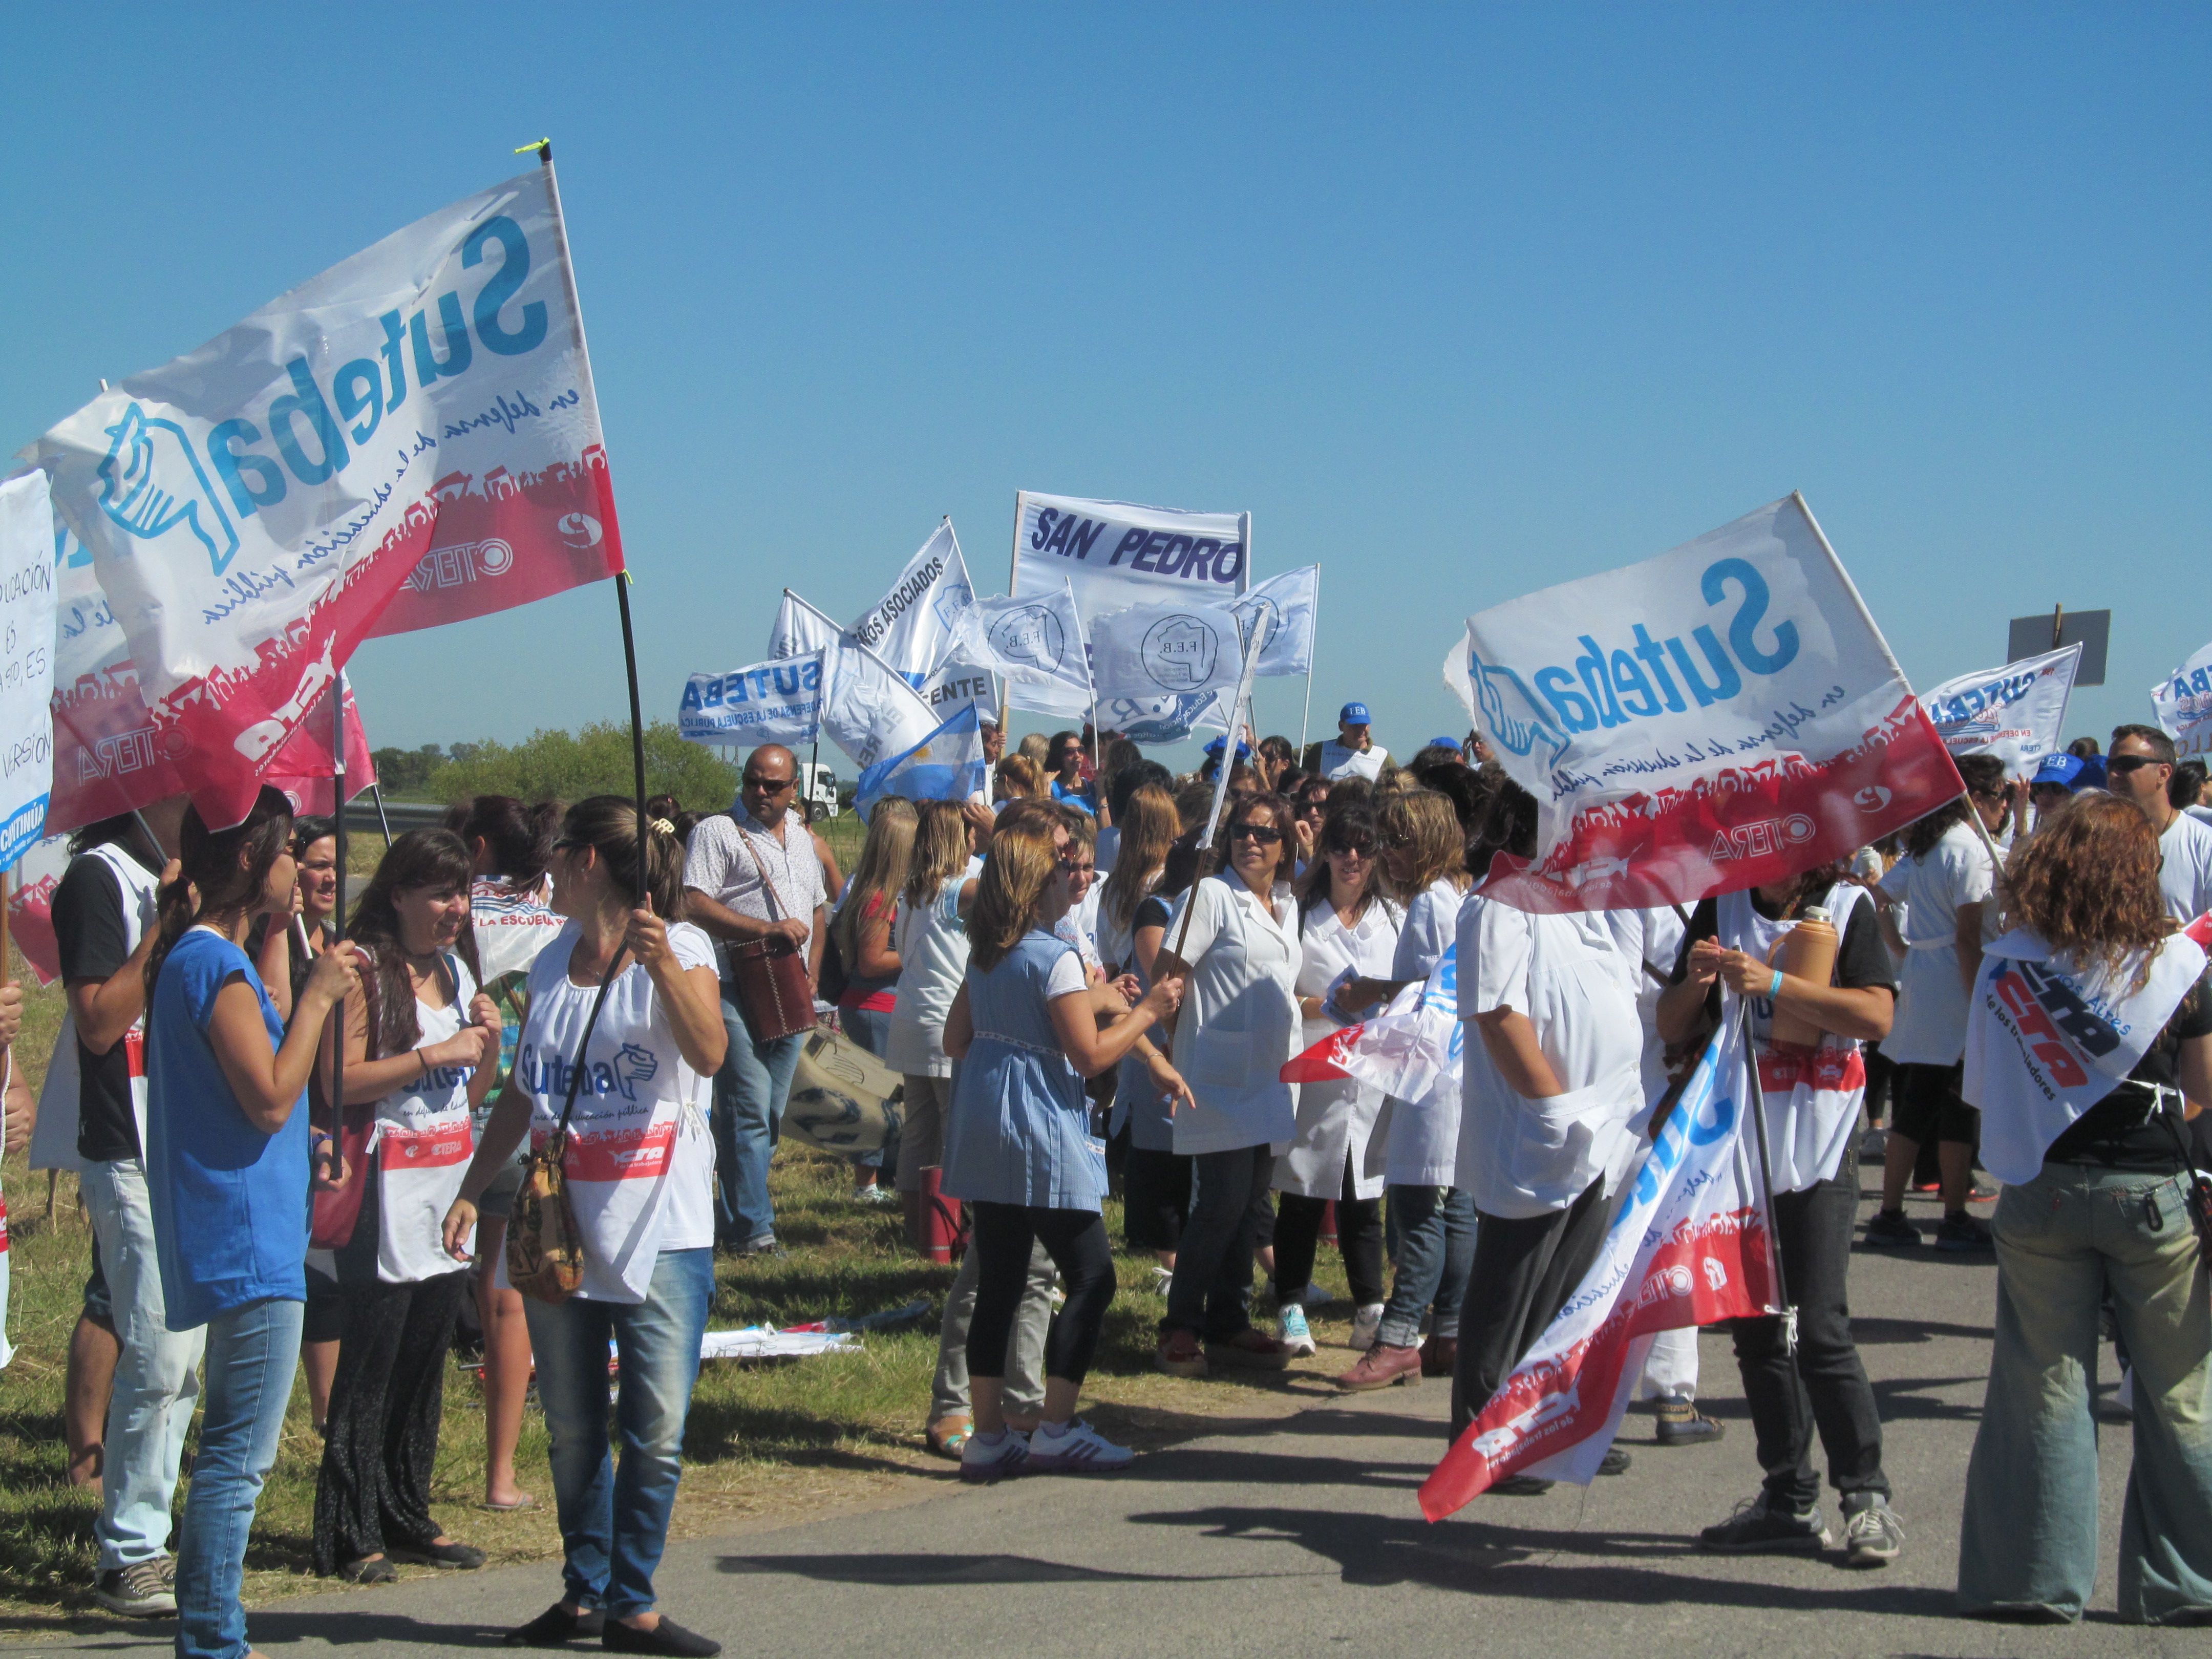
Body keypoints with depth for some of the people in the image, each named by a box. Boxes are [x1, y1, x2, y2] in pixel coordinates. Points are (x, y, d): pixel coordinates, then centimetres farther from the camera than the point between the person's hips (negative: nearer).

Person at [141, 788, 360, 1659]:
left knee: (233, 1450, 16)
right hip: (248, 1238, -11)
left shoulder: (197, 956, 15)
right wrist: (317, 997, -13)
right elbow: (271, 1098, -20)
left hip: (237, 1237, 11)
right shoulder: (217, 965, -16)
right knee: (239, 1455, -7)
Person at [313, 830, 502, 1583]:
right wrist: (435, 1053, -18)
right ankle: (350, 1535, 1)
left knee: (427, 1359, 10)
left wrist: (489, 1039, 1)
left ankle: (409, 1517, 19)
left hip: (452, 1179, 7)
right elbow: (341, 1081, -18)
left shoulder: (456, 969, 15)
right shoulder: (366, 968, -8)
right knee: (370, 1365, -5)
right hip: (389, 1186, -7)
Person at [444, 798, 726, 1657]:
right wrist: (472, 1188, 16)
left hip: (659, 1229, -5)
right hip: (560, 1226, 5)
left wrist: (663, 964, -34)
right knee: (572, 1429, 9)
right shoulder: (552, 963, 13)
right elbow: (522, 1092, 20)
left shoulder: (678, 948, -4)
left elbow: (710, 1053, -22)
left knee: (656, 1432, -5)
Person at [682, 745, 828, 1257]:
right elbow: (695, 905, -15)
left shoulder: (801, 838, 18)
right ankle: (751, 1228, -8)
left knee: (770, 1116, 10)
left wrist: (812, 971, 11)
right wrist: (767, 929, -20)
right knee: (748, 1113, -12)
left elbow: (818, 908, 27)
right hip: (737, 992, -7)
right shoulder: (716, 832, -4)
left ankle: (735, 1215, 19)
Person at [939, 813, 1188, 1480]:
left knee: (998, 1282, 10)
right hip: (1041, 1137, -8)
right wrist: (1148, 1010, -3)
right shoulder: (1054, 958, -15)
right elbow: (1091, 1055, -15)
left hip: (983, 1135, 8)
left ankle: (988, 1435, 10)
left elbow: (956, 1040, 18)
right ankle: (1056, 1429, 0)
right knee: (1091, 1276, 1)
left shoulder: (983, 954, 10)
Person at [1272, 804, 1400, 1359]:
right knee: (1302, 1196, 2)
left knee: (1364, 1197, 9)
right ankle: (1291, 1308, 11)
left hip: (1374, 1076, 2)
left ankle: (1370, 1304, 20)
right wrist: (1320, 1007, -16)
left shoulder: (1394, 918, 9)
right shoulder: (1299, 916, 0)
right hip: (1313, 1076, -2)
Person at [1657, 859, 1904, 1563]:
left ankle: (1868, 1497, 2)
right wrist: (1695, 983, -11)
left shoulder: (1846, 908, -1)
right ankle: (1790, 1500, 17)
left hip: (1819, 1150, -4)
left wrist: (1772, 983, -21)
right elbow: (1672, 1028, 10)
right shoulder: (1721, 909, 8)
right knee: (1756, 1329, 8)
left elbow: (1877, 1015, -14)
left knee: (1821, 1329, -10)